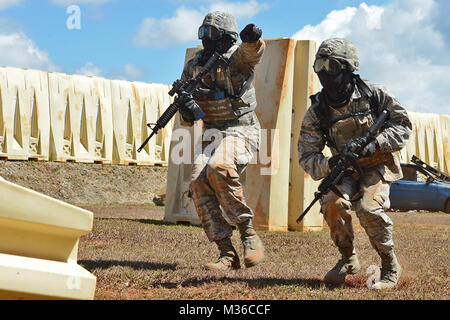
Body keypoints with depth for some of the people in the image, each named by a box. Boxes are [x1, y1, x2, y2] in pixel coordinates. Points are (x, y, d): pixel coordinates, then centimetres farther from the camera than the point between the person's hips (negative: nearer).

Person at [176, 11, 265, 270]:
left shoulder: (237, 56, -5)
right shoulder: (193, 66, 12)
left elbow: (253, 52, -31)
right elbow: (187, 120, 17)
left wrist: (252, 39, -55)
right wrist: (187, 110, -8)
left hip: (241, 131, -6)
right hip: (213, 135, 6)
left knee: (219, 169, -34)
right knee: (199, 181, -19)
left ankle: (250, 234, -20)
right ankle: (227, 254, -17)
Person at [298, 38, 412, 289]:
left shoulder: (374, 95, -12)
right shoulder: (317, 111, -7)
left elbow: (403, 125, -7)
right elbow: (307, 155, -6)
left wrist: (374, 144, -23)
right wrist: (329, 165, -28)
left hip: (377, 166, -3)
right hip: (346, 171, 3)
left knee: (368, 208, -29)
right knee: (333, 202, -27)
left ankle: (391, 267, -7)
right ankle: (349, 259, -2)